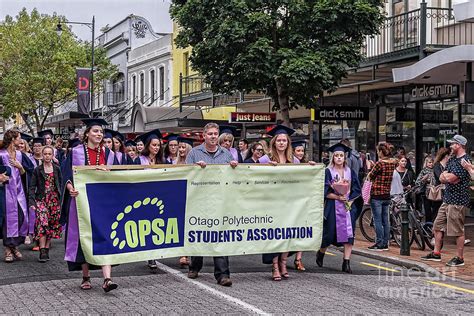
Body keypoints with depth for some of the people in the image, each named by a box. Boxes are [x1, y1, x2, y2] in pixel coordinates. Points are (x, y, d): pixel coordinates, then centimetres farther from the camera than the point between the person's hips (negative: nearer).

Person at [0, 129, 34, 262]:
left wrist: (20, 167, -8)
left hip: (19, 191, 5)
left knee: (21, 217, 1)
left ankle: (15, 246, 13)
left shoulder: (20, 155, 10)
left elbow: (25, 174, 10)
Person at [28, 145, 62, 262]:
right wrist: (32, 202, -11)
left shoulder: (57, 169, 8)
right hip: (41, 199, -2)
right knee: (42, 223, -16)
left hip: (55, 200, 2)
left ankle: (47, 249, 13)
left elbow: (61, 185, 10)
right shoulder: (37, 170, 3)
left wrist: (61, 199, 1)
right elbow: (32, 187, 0)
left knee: (52, 225, 3)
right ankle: (42, 252, -19)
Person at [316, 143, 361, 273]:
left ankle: (346, 263, -2)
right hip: (332, 207, -3)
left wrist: (349, 199, -8)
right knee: (330, 234, 2)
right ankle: (320, 253, 30)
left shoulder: (350, 172, 9)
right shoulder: (328, 172, -1)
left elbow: (356, 190, 7)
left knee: (348, 234, -5)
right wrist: (338, 197, -18)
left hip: (348, 206, 3)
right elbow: (325, 191, -8)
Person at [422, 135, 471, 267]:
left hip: (458, 201, -10)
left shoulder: (465, 160, -14)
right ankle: (436, 253, 23)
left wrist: (446, 175, -1)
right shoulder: (452, 159, 16)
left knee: (458, 231, -3)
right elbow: (442, 178, 11)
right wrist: (449, 178, -9)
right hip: (447, 199, 10)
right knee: (438, 226, 13)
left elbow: (450, 178, -22)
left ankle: (459, 258, 6)